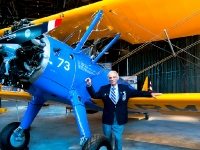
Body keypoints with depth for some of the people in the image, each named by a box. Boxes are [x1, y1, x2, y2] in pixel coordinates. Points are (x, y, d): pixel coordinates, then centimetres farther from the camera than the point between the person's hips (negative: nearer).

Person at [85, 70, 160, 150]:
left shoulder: (125, 88, -1)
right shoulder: (103, 89, -3)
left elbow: (136, 93, -1)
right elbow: (94, 95, -9)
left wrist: (150, 94, -8)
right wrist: (89, 85, -23)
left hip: (119, 119, -1)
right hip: (107, 119, 1)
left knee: (118, 138, 5)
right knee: (107, 139, 17)